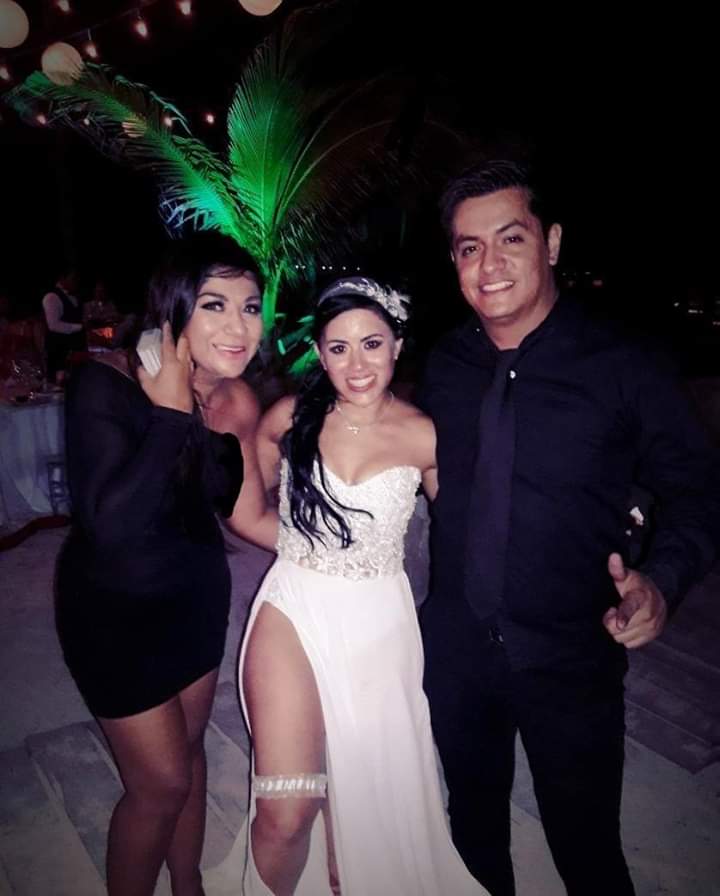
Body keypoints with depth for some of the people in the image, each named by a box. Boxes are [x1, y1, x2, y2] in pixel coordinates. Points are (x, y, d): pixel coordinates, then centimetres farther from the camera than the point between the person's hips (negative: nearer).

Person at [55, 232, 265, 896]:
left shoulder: (236, 398, -10)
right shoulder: (107, 383, -26)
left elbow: (231, 504, -7)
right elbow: (111, 524, -36)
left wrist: (231, 423, -20)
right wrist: (173, 407, -34)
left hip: (198, 592, 5)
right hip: (115, 607, -5)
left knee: (188, 748, 22)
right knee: (162, 780, 6)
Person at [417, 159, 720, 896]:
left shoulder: (621, 366, -13)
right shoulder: (443, 367, -1)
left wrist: (660, 580, -22)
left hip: (571, 660, -3)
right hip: (455, 650, 4)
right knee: (474, 823, 25)